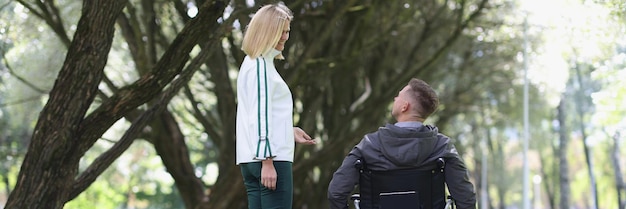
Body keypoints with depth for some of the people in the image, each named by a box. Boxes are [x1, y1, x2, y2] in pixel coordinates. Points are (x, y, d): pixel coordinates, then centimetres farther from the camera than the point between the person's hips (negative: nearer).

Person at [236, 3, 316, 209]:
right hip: (270, 159, -10)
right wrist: (267, 162, -20)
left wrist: (289, 131, 26)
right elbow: (260, 115, -17)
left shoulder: (253, 63, 20)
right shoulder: (261, 65, -10)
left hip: (251, 160, 10)